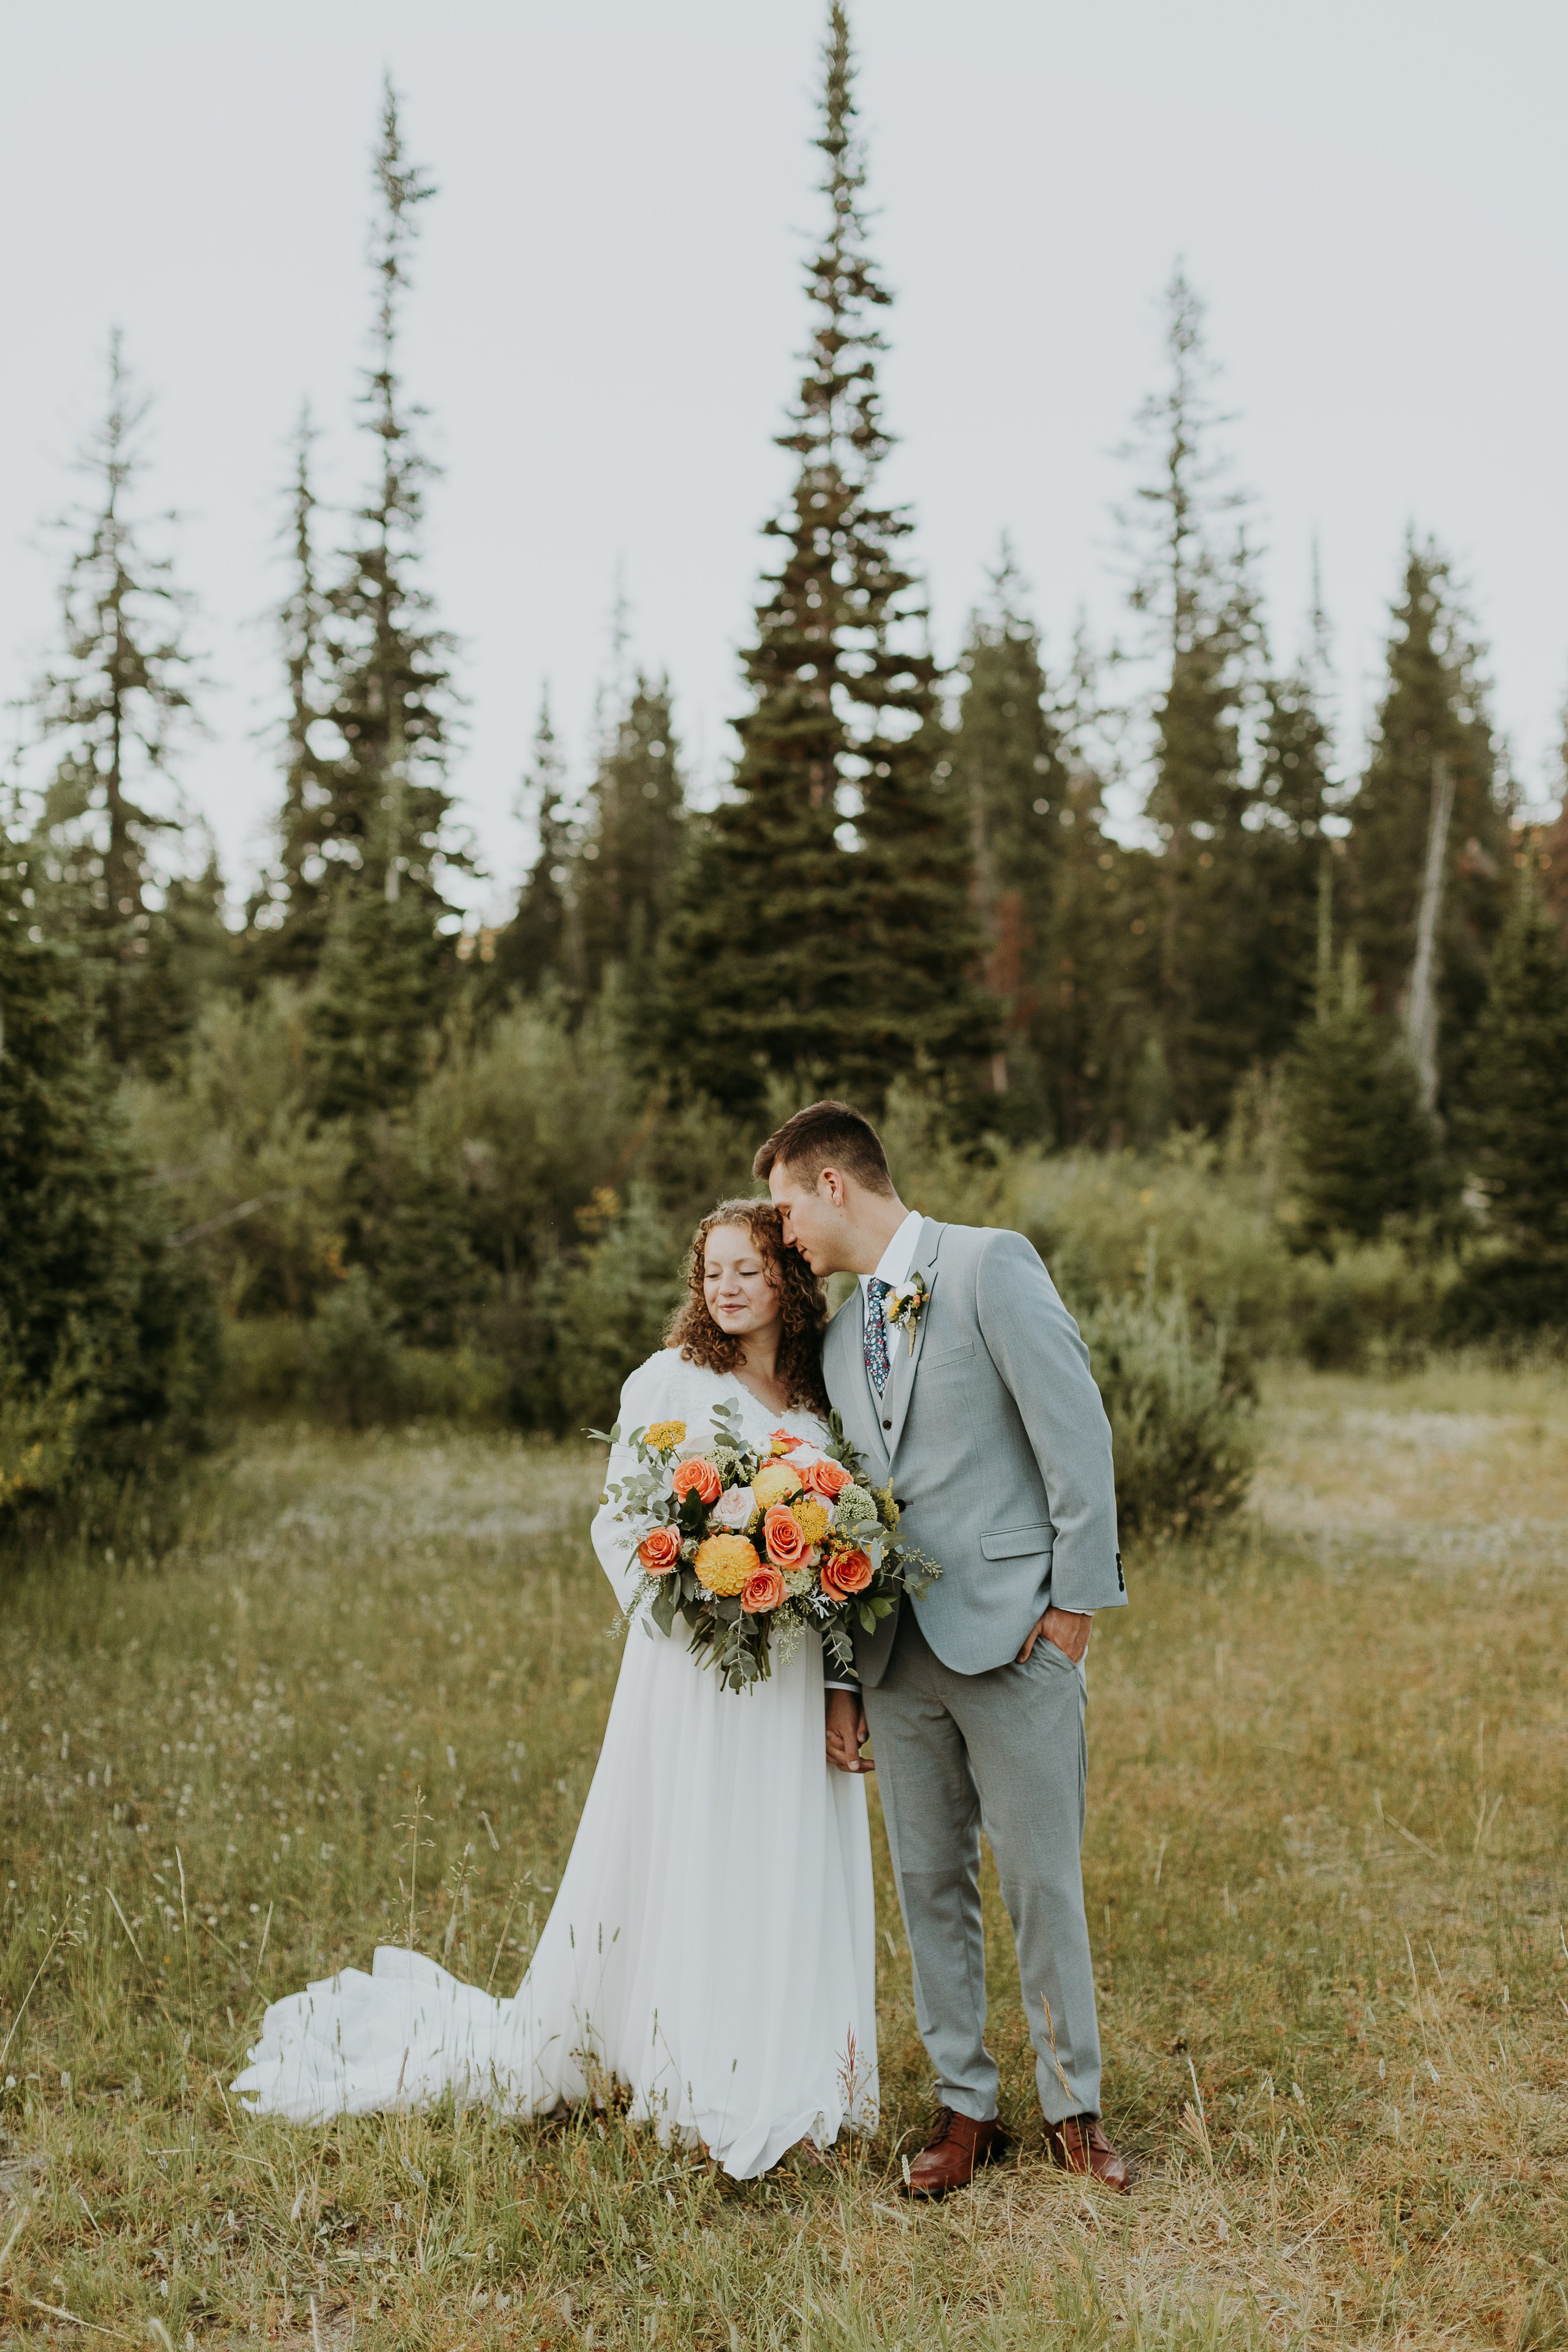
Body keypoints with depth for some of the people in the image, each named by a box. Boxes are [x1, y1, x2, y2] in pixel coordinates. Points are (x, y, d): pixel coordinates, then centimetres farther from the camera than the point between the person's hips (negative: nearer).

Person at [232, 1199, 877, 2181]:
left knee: (795, 1879, 8)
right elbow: (618, 1525, -3)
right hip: (696, 1673, -4)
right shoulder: (667, 1384, -2)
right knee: (687, 1870, 1)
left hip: (797, 1677, 4)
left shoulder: (820, 1399, 11)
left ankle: (787, 2083, 22)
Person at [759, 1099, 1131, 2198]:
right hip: (899, 1652, 6)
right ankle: (965, 2104, 24)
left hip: (1012, 1633, -6)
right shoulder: (841, 1337, 16)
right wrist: (840, 1676, 11)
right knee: (930, 1884, 10)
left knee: (1043, 1882, 3)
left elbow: (1077, 1433, -10)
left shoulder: (990, 1265, -6)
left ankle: (1074, 2107, 19)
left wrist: (1076, 1603, -12)